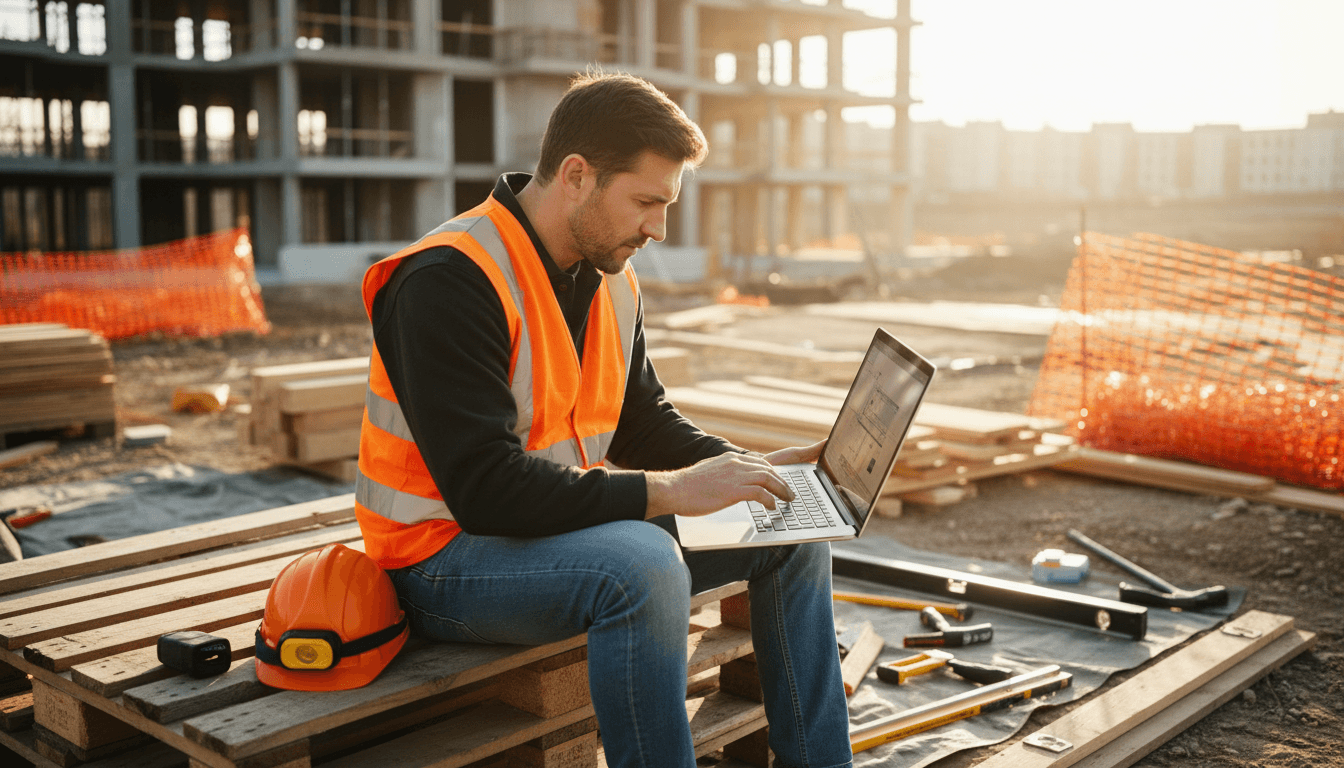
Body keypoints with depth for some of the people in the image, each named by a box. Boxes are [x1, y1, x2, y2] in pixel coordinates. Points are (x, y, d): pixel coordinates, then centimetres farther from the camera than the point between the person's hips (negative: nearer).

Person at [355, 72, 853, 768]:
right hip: (445, 555, -8)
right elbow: (486, 489, -30)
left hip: (571, 524, 9)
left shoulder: (612, 279, 5)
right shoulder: (450, 280, -23)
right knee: (644, 567, -37)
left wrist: (753, 469, -1)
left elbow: (642, 422, 16)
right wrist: (669, 490, -29)